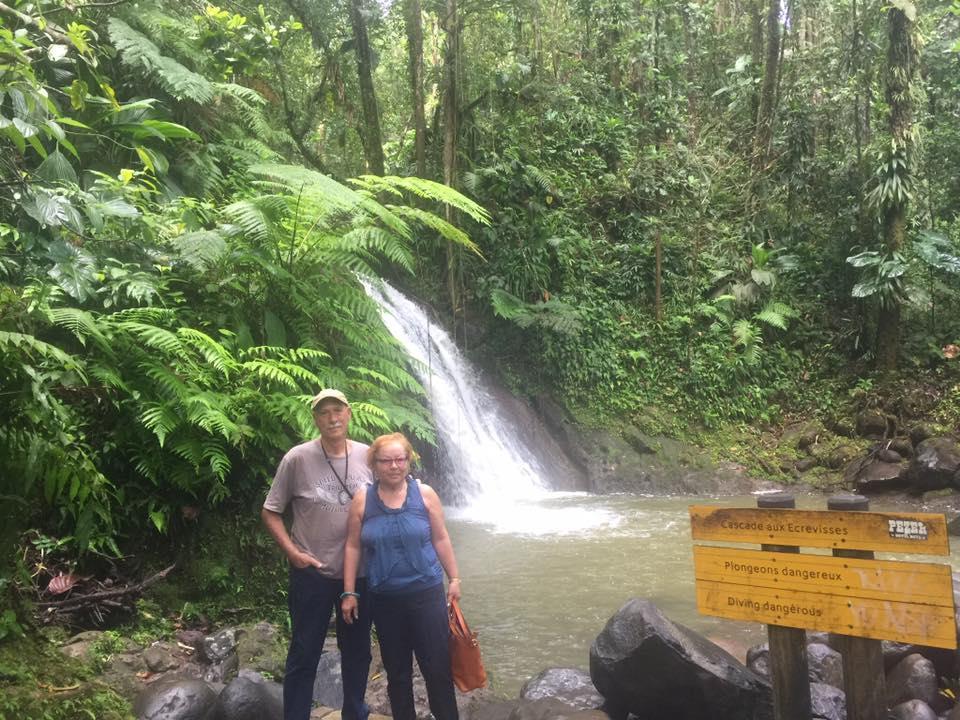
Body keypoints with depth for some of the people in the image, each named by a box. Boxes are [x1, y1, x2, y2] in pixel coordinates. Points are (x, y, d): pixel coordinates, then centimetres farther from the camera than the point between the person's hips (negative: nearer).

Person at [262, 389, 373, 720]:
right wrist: (292, 552, -11)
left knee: (357, 651, 17)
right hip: (312, 574, -3)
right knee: (304, 656, 7)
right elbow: (270, 512, -3)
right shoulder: (297, 459, -11)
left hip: (360, 573, 3)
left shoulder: (367, 456, -3)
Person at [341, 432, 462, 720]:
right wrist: (349, 592, -1)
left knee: (438, 667, 2)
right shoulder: (362, 500, -3)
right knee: (397, 671, 12)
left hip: (426, 592, -1)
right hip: (384, 599, 1)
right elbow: (353, 547, 1)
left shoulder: (425, 494, -4)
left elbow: (440, 539, 3)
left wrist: (454, 579, 3)